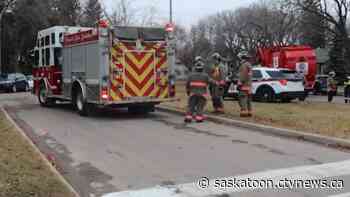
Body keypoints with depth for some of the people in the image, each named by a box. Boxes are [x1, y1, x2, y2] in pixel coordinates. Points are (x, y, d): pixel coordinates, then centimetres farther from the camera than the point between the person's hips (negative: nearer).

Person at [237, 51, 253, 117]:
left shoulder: (244, 65, -13)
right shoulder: (249, 65, 19)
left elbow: (243, 76, -19)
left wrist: (240, 84, -18)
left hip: (244, 85, -10)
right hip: (249, 85, 10)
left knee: (243, 99, -10)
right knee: (248, 99, 11)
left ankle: (244, 112, -14)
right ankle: (249, 112, 14)